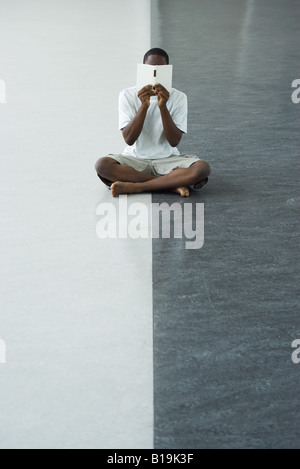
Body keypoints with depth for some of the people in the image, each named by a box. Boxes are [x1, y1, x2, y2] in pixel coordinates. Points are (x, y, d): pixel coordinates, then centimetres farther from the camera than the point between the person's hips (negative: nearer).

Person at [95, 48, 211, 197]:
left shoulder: (178, 97, -2)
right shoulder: (128, 95, -3)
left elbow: (174, 141, -11)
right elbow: (129, 139, -13)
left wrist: (163, 106, -22)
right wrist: (143, 106, -24)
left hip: (167, 160, 0)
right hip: (135, 159, 1)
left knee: (203, 168, -29)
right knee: (102, 165, -31)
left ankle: (135, 187, -25)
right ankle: (172, 184, -23)